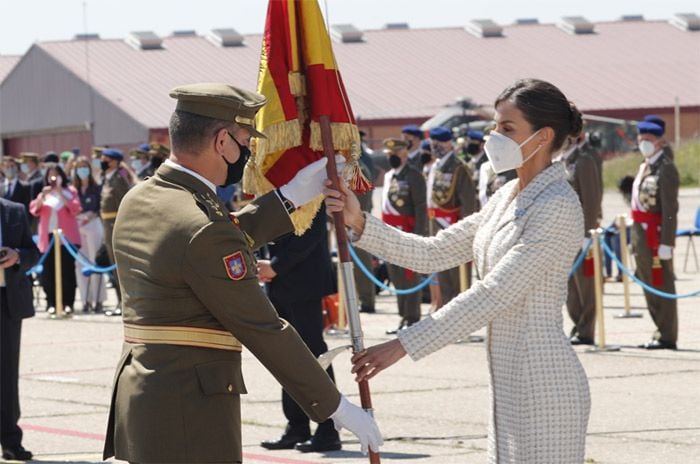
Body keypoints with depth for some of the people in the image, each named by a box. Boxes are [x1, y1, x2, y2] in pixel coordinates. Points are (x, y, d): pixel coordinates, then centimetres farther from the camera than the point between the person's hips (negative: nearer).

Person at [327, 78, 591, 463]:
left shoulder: (558, 207, -16)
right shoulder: (508, 198, 13)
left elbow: (493, 294, -21)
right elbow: (434, 253, 14)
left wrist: (403, 345, -22)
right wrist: (359, 223, 1)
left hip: (544, 386, -9)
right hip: (510, 384, 9)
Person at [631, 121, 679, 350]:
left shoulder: (665, 169, -13)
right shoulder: (645, 166, 16)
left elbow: (670, 210, -18)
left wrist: (665, 243, -22)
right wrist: (636, 240, 17)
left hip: (657, 236, -9)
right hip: (642, 234, 9)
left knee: (662, 286, -4)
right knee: (649, 286, 14)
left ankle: (667, 337, 1)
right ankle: (660, 332, 22)